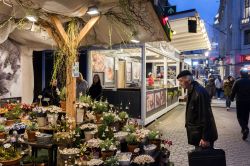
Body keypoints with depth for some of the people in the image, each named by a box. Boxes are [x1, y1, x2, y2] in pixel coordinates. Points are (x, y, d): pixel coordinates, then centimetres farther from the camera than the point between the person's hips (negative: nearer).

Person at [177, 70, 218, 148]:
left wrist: (205, 138, -22)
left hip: (202, 133, -9)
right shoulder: (191, 91, 6)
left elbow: (206, 116, -24)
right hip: (197, 132, 9)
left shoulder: (200, 92, -24)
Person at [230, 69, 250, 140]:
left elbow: (233, 91, -6)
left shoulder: (237, 82, -9)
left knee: (240, 116, 0)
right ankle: (244, 129, 25)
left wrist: (232, 98, 9)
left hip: (240, 101, -4)